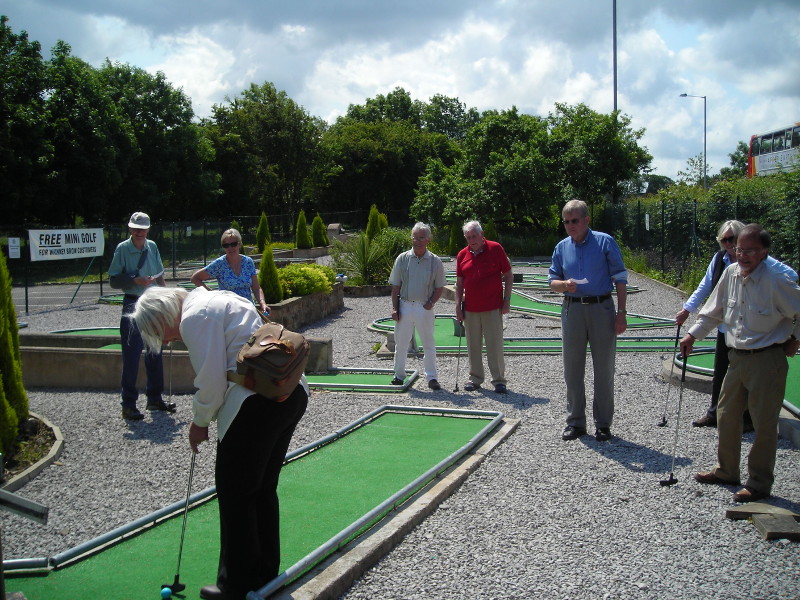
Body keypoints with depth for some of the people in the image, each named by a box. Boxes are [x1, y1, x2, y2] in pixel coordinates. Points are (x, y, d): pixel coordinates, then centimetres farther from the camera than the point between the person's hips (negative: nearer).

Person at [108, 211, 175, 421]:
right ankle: (128, 405, 3)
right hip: (132, 304, -5)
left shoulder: (152, 247, 7)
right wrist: (135, 281, -18)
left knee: (155, 353, 12)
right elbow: (113, 279, -5)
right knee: (131, 355, -4)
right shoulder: (122, 249, -6)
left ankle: (155, 398, 25)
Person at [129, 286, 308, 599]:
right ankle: (265, 573, 32)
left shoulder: (194, 317, -9)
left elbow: (211, 381, -12)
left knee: (235, 494, 5)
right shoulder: (215, 299, 21)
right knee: (263, 489, 20)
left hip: (259, 403, -10)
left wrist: (200, 422, 5)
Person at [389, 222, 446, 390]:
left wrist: (431, 302, -10)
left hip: (424, 307, -1)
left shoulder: (435, 261, 0)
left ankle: (432, 377, 12)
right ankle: (399, 375, 22)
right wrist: (394, 308, -1)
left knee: (429, 344, 4)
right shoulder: (402, 259, 2)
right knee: (401, 343, 8)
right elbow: (396, 286, 5)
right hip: (405, 305, 1)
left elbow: (440, 287, 5)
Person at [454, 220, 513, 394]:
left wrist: (507, 300, -4)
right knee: (473, 346, 8)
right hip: (470, 309, 3)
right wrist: (458, 306, 5)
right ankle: (475, 378, 20)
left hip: (493, 308, -3)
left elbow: (509, 276, 1)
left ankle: (499, 380, 6)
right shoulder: (462, 255, 6)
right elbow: (459, 283, 12)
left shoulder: (495, 249, -3)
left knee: (495, 345, -1)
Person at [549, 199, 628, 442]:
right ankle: (575, 422, 18)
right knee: (572, 369, 7)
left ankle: (603, 424, 14)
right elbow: (552, 281, 10)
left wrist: (621, 312, -8)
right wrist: (564, 285, -13)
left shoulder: (605, 242, -3)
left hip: (601, 308, -3)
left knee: (604, 369, 3)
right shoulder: (562, 247, 8)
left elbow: (620, 279, -3)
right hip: (572, 310, 3)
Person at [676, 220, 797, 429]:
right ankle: (714, 414, 28)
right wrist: (687, 309, 9)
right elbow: (705, 287, 12)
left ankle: (748, 419, 16)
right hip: (725, 327, 6)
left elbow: (791, 275, -13)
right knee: (720, 373, 14)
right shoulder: (719, 259, 4)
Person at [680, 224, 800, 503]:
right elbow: (713, 312, 15)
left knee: (763, 424, 1)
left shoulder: (775, 280, -17)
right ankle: (726, 471, 32)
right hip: (737, 357, 7)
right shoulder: (731, 274, 3)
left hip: (767, 360, -7)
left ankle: (759, 483, 14)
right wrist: (692, 334, 8)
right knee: (726, 415, 15)